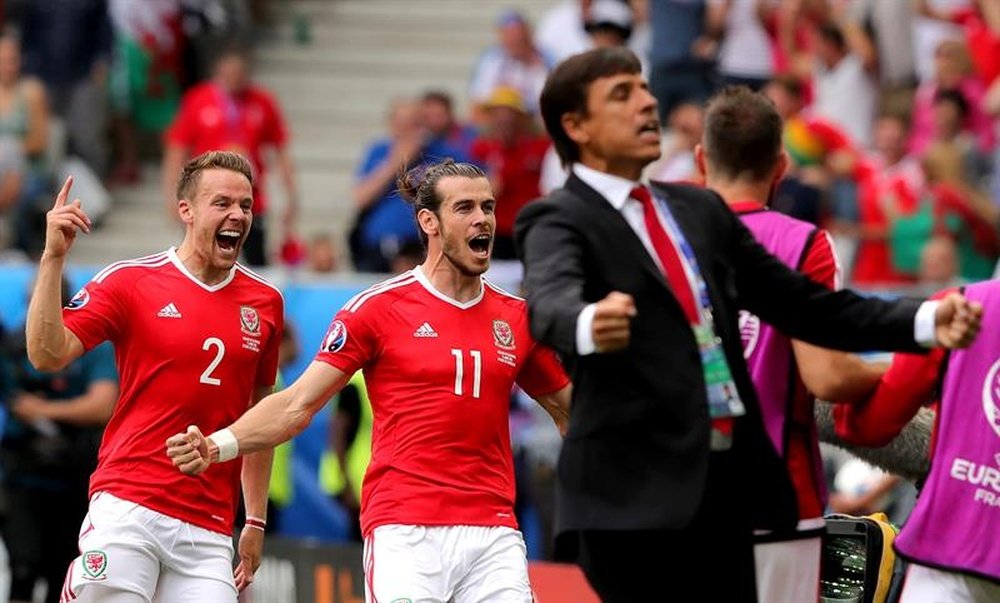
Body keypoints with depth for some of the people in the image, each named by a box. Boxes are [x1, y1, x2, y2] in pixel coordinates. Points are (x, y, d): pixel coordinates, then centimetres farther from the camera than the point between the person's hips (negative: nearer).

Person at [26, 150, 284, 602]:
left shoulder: (265, 303, 13)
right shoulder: (129, 281, 1)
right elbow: (47, 355, -9)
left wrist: (256, 521, 17)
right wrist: (53, 258, -18)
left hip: (208, 530, 3)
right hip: (127, 510, -3)